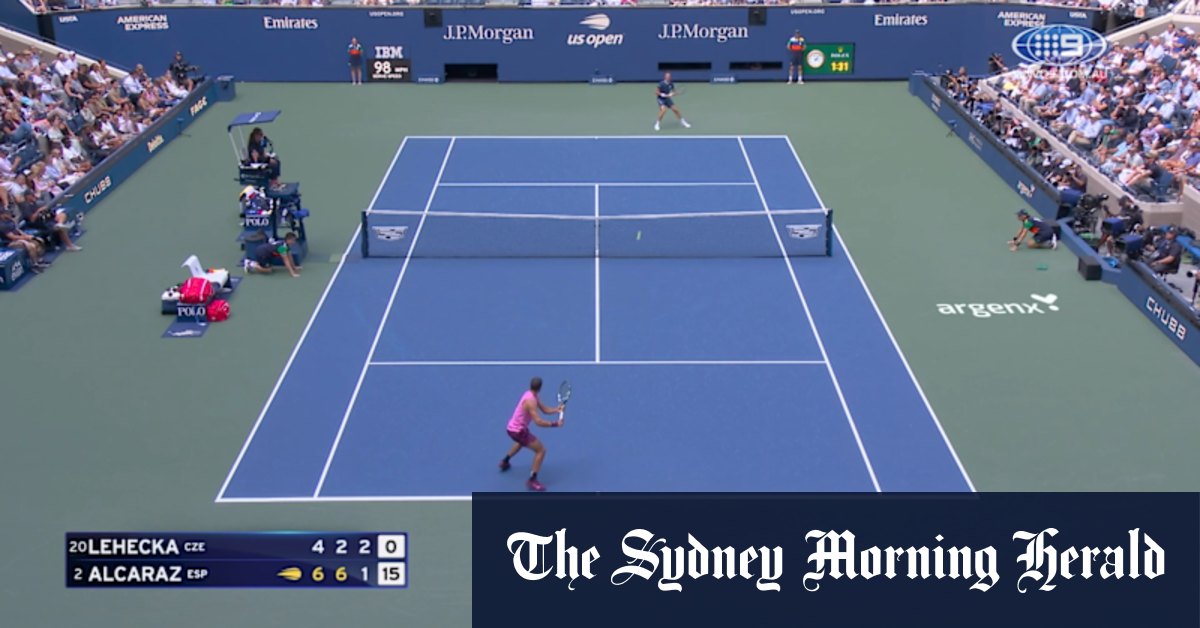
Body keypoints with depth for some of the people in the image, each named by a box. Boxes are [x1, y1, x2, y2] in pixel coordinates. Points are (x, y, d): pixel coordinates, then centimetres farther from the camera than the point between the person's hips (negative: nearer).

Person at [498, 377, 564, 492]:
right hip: (518, 431, -10)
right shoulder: (530, 401, -28)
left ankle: (505, 462, 56)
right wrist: (555, 424, -30)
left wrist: (557, 410, -14)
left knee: (522, 442, 42)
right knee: (541, 450, -9)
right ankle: (532, 480, -8)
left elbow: (545, 410, 4)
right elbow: (538, 422, -34)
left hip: (513, 428, 10)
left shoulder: (531, 396, 3)